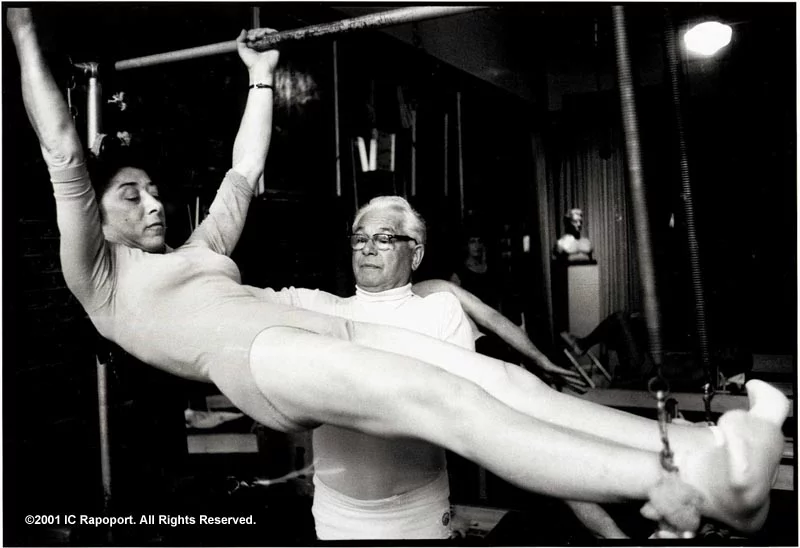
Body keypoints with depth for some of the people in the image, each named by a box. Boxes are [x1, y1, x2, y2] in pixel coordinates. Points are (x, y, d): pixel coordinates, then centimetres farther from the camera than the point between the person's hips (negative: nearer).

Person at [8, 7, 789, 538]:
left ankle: (695, 441, -26)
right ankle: (681, 482, -43)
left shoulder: (196, 252, 35)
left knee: (496, 377, -16)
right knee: (444, 400, -32)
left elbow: (245, 170, 39)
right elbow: (65, 161, 11)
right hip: (252, 356, -8)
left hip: (326, 328, 8)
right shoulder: (100, 283, 18)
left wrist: (260, 78, 43)